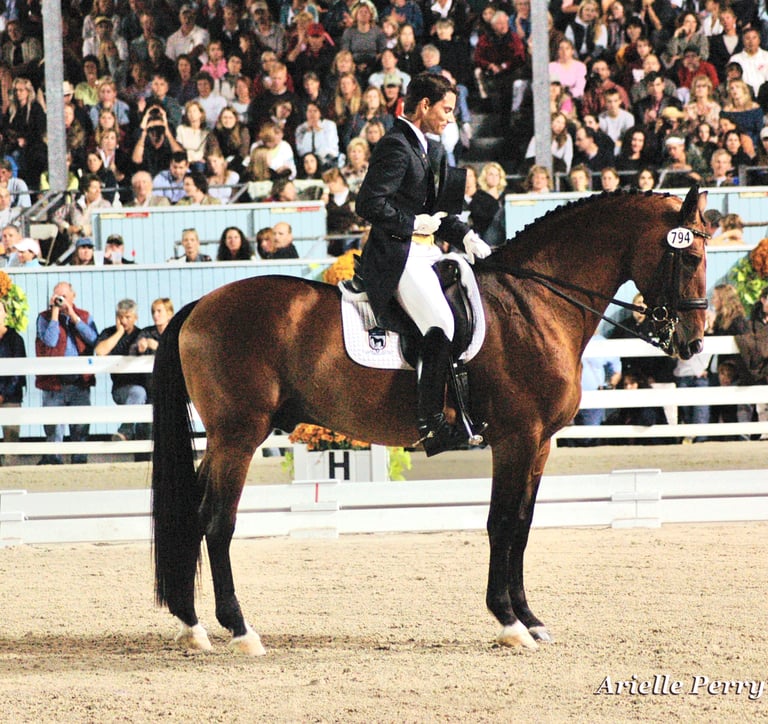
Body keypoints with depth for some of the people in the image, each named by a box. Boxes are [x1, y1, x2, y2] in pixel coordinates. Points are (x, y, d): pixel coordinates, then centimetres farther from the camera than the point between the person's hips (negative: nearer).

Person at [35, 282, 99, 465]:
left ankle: (80, 460, 9)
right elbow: (50, 341, -11)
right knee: (53, 428, -4)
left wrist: (73, 316, -6)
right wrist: (55, 312, -9)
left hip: (80, 382, 2)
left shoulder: (84, 316, 12)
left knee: (80, 427, 3)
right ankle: (52, 460, 3)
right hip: (54, 383, -2)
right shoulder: (45, 317, 5)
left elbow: (93, 340, -4)